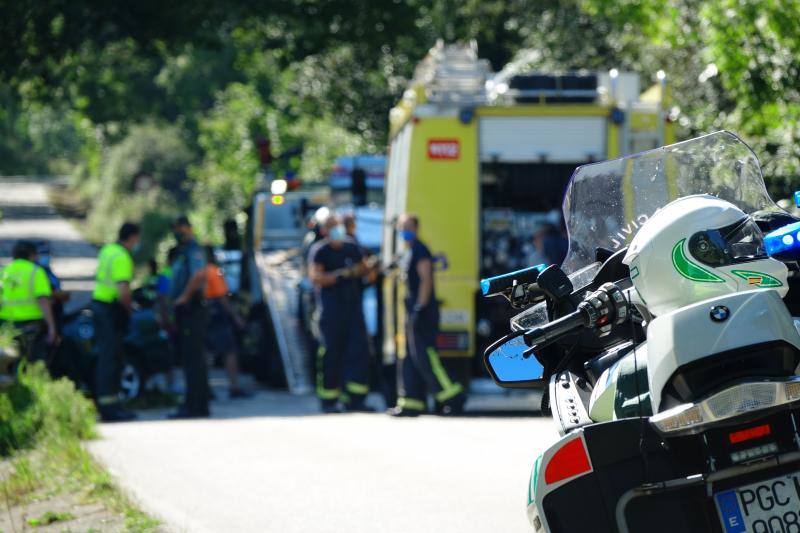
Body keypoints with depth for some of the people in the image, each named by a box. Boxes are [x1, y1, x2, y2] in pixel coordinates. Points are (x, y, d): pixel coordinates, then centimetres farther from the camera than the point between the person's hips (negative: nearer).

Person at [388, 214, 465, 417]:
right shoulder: (408, 253, 19)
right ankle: (410, 403, 11)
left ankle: (452, 396, -10)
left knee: (423, 356, -12)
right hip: (413, 312, 10)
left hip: (422, 313, -10)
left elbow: (426, 280, -18)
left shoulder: (419, 250, -10)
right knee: (409, 360, 9)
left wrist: (419, 309, -23)